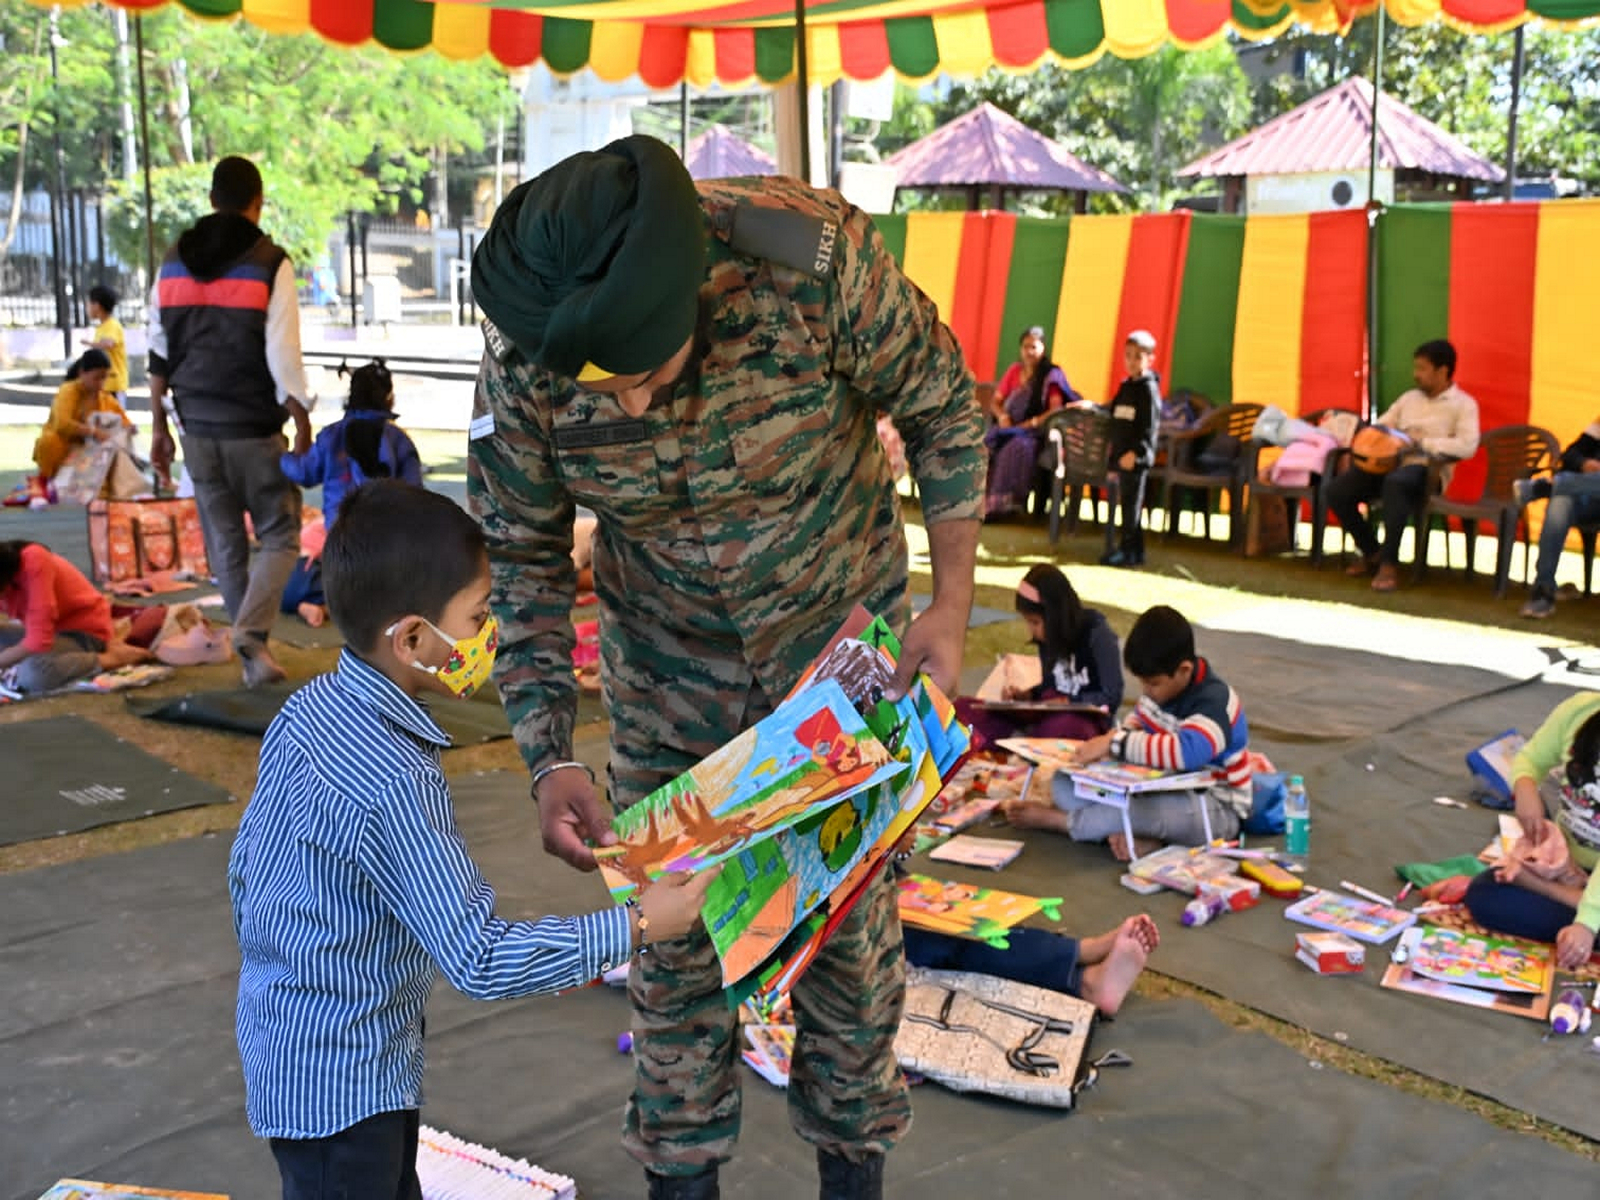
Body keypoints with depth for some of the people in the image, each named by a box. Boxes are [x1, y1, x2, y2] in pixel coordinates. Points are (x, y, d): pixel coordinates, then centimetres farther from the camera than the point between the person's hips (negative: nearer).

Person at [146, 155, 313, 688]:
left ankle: (254, 655, 16)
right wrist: (303, 424, -5)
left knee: (224, 544, 12)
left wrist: (159, 426, 15)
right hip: (255, 428, -4)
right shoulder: (269, 263, -9)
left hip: (198, 427, 5)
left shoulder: (174, 262, 7)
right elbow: (283, 356, -13)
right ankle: (251, 629, -15)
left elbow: (159, 354, 8)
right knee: (279, 536, 6)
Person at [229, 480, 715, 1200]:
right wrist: (638, 926, -24)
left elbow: (246, 867, 7)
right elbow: (479, 959, -30)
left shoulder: (307, 710, -4)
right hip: (337, 1082, -9)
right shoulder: (396, 786, -32)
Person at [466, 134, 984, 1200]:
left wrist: (952, 604, -14)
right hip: (667, 658, 1)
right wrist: (550, 759, -17)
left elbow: (942, 408, -14)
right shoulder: (523, 359, -25)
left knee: (852, 911, 9)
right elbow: (520, 556, -10)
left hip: (844, 628, -1)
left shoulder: (815, 255, -32)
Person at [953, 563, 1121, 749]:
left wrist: (1066, 702, -16)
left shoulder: (1097, 633, -12)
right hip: (1049, 714, 6)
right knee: (963, 707, -9)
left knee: (1061, 726, -45)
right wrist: (1026, 695, 0)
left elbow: (1111, 698, -13)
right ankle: (1020, 738, -32)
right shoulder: (1048, 636, 5)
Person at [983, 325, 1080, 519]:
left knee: (1018, 447, -37)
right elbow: (996, 401, 17)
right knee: (986, 443, -27)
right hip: (1009, 426, 5)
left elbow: (1056, 410, -9)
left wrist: (1030, 423, -19)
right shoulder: (1014, 371, 15)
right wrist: (1002, 416, -5)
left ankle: (1004, 503, -35)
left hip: (1035, 431, -4)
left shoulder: (1051, 375, 0)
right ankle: (981, 499, -27)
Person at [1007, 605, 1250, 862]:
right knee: (1064, 782, -5)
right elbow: (1138, 720, 17)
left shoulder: (1214, 702, -25)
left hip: (1216, 809, -8)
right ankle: (1138, 834, -28)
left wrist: (1115, 743, -40)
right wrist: (1121, 734, -8)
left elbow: (1188, 751, -45)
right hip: (1164, 788, 9)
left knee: (1146, 809, -42)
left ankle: (1055, 818, -16)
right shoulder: (1163, 684, -2)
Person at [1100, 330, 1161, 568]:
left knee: (1132, 504, -4)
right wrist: (1113, 459, 18)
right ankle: (1134, 551, 17)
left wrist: (1135, 452, -24)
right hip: (1121, 456, 8)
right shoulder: (1125, 387, 16)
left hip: (1136, 458, -8)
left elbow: (1150, 427, -16)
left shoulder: (1149, 388, -8)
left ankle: (1128, 550, 0)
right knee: (1128, 505, 10)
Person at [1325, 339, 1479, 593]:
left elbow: (1467, 446, -12)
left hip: (1426, 469, -6)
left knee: (1395, 482, -42)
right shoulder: (1409, 398, 23)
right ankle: (1372, 552, 5)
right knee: (1336, 490, -17)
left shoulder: (1463, 404, 3)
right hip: (1390, 461, 6)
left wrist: (1421, 442, -15)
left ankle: (1389, 563, -30)